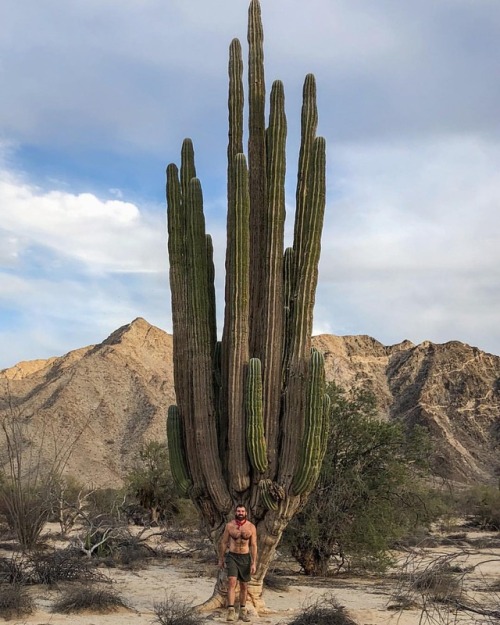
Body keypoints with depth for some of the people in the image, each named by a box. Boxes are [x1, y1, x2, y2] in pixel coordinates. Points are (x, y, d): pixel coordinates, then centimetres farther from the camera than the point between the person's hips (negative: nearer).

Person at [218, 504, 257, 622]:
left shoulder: (251, 527, -5)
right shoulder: (229, 525, -5)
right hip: (232, 557, -1)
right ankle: (231, 611, -22)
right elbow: (223, 542, 4)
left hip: (245, 558, 2)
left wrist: (254, 563, -11)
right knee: (232, 582, -19)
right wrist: (221, 559, 7)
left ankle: (243, 611, 25)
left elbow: (253, 546, -6)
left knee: (244, 586, 11)